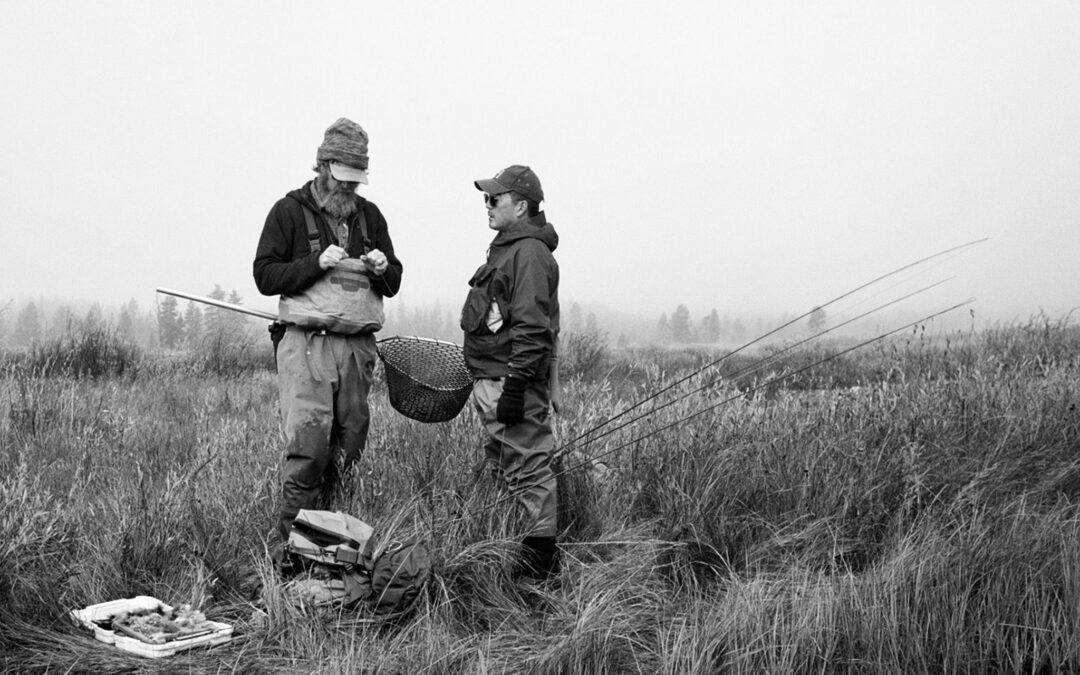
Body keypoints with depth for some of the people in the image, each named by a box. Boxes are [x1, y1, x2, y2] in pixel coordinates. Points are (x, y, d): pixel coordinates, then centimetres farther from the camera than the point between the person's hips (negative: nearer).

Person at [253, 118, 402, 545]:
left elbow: (393, 285, 20)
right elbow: (264, 276, -4)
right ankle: (291, 540, -4)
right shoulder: (289, 211, 3)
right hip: (306, 344, -5)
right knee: (308, 442, -12)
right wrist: (316, 263, -16)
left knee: (350, 440, 5)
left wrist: (382, 269, -3)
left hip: (358, 345, 5)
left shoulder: (369, 215, 17)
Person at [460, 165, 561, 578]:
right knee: (503, 466, 16)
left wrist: (514, 388, -24)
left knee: (528, 469, -5)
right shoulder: (508, 248, 19)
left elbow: (532, 329, -22)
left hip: (513, 379, -11)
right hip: (493, 379, 11)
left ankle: (539, 558, 1)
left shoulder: (530, 252, -15)